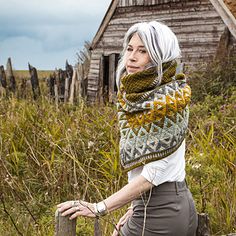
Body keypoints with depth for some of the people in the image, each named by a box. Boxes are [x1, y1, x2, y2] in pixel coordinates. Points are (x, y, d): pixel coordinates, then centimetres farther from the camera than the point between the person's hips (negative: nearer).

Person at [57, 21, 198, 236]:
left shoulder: (169, 99, -18)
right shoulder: (141, 96, 5)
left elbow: (154, 173, -21)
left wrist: (99, 208, -19)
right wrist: (137, 209, 12)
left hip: (160, 212, -7)